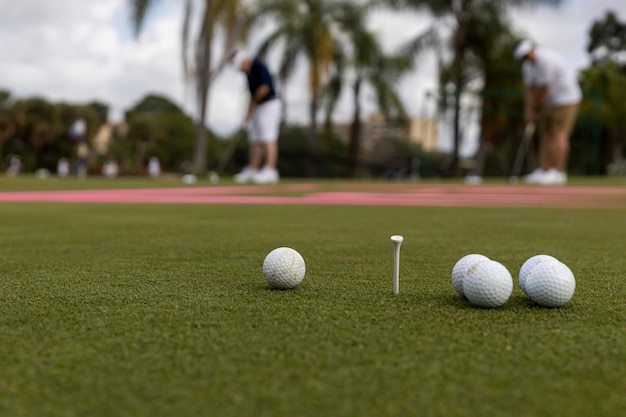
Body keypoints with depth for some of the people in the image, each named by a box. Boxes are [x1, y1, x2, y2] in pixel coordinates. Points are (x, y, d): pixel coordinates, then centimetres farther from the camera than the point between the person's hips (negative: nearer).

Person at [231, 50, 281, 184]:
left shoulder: (258, 67, -13)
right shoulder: (250, 72, 16)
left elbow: (264, 88, -23)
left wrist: (253, 104, -8)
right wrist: (249, 113, 11)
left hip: (269, 105, -10)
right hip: (260, 107, 10)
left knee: (269, 139, -13)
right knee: (255, 141, 9)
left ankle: (270, 172, -14)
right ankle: (252, 171, 12)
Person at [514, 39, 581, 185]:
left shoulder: (546, 61, -25)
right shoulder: (528, 64, 4)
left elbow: (543, 90, -21)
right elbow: (529, 89, 2)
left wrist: (534, 110, -11)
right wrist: (528, 111, -6)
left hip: (566, 98, -9)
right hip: (550, 101, 9)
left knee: (558, 135, -12)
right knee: (545, 134, 4)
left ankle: (558, 173, -11)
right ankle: (544, 170, 5)